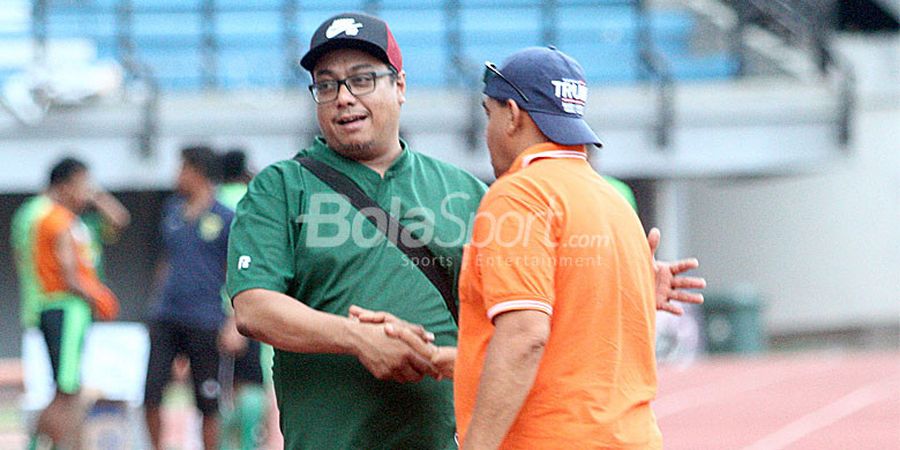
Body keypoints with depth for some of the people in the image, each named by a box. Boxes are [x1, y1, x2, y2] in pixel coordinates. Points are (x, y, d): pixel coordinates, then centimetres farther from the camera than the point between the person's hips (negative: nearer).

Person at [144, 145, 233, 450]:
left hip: (205, 322, -4)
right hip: (166, 319, 4)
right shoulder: (172, 211, 11)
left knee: (208, 404, 3)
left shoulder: (225, 219, -4)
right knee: (151, 395, -3)